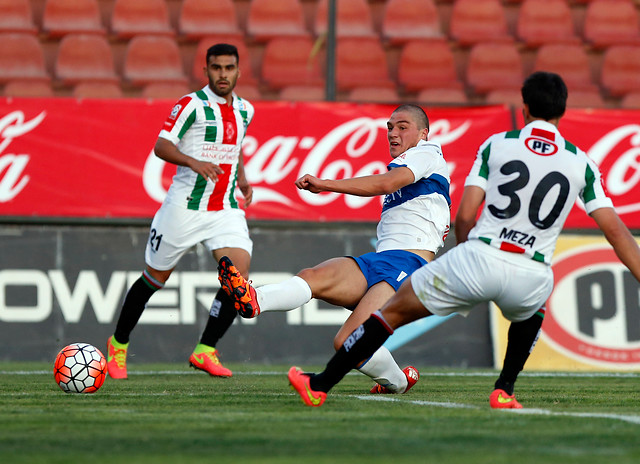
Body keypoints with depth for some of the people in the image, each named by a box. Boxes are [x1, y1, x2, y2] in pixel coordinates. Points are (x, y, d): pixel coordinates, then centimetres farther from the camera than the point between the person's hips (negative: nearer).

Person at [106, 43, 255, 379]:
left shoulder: (244, 110, 11)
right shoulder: (191, 105, -9)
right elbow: (161, 146, -14)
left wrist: (242, 179, 12)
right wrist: (194, 162, -30)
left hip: (226, 210, 5)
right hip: (185, 208, -5)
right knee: (155, 277, 7)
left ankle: (205, 351, -4)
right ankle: (118, 344, 27)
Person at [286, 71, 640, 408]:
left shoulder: (496, 145, 7)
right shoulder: (581, 163, 9)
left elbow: (464, 216, 3)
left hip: (480, 256, -2)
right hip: (531, 277, 2)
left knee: (395, 310, 15)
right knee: (530, 312, 40)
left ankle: (319, 386, 15)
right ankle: (504, 391, 24)